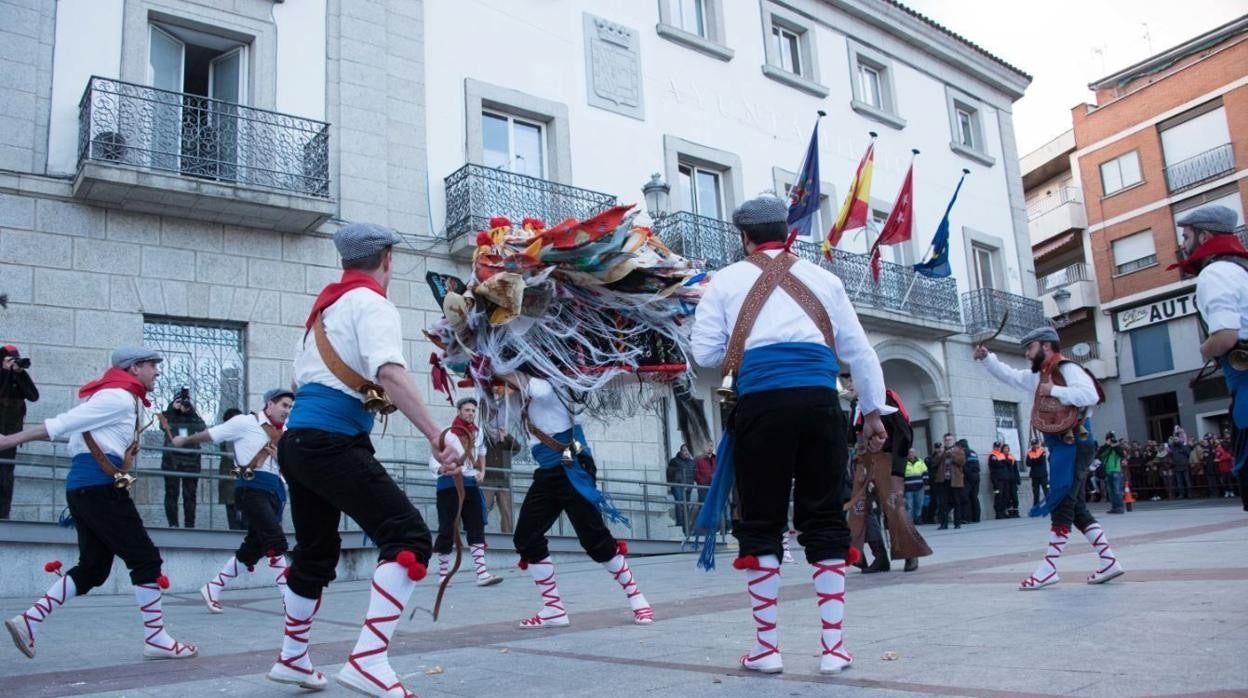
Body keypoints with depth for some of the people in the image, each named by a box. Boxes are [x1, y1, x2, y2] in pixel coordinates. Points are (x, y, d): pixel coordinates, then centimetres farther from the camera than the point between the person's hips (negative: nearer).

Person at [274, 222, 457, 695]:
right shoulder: (372, 304, -6)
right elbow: (390, 373, -23)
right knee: (408, 537, -13)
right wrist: (435, 435, -26)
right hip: (332, 442, -9)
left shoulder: (325, 305, 20)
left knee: (315, 551, 22)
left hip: (297, 440, 9)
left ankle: (292, 658, 35)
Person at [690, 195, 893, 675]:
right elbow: (858, 350, 18)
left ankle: (767, 648, 11)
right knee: (825, 519, 9)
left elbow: (706, 353, 9)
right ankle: (833, 646, 11)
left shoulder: (726, 280, 11)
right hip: (820, 401, 2)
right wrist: (873, 411, 25)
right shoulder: (822, 278, 17)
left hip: (762, 403, -2)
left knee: (761, 523, 6)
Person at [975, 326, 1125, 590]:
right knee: (1076, 508, 11)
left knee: (1062, 507, -8)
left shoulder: (1068, 369, -11)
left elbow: (1090, 395, -27)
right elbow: (1009, 375, 27)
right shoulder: (1039, 376, 17)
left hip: (1072, 446, -10)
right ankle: (1108, 562, 14)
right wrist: (987, 358, 17)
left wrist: (1054, 390, -21)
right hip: (1062, 447, 10)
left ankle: (1048, 569, -7)